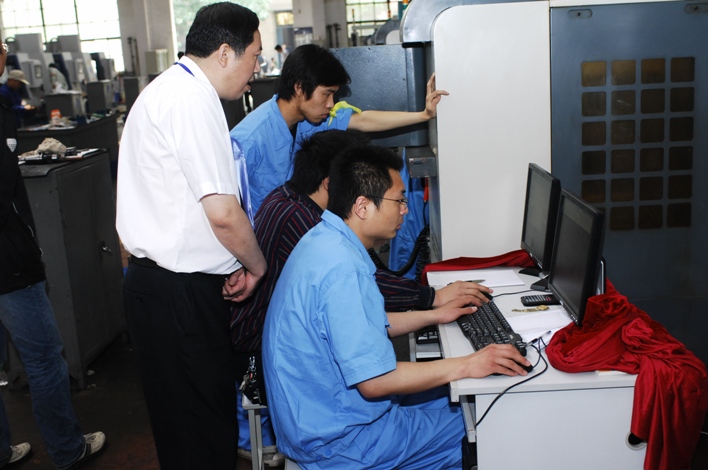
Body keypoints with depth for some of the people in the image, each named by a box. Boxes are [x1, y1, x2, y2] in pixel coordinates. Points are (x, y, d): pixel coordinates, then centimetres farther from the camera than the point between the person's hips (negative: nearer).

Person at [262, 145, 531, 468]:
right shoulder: (343, 267, -29)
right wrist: (467, 365, -22)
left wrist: (433, 316, 14)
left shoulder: (324, 240, 4)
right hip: (334, 440, -10)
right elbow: (374, 382, -28)